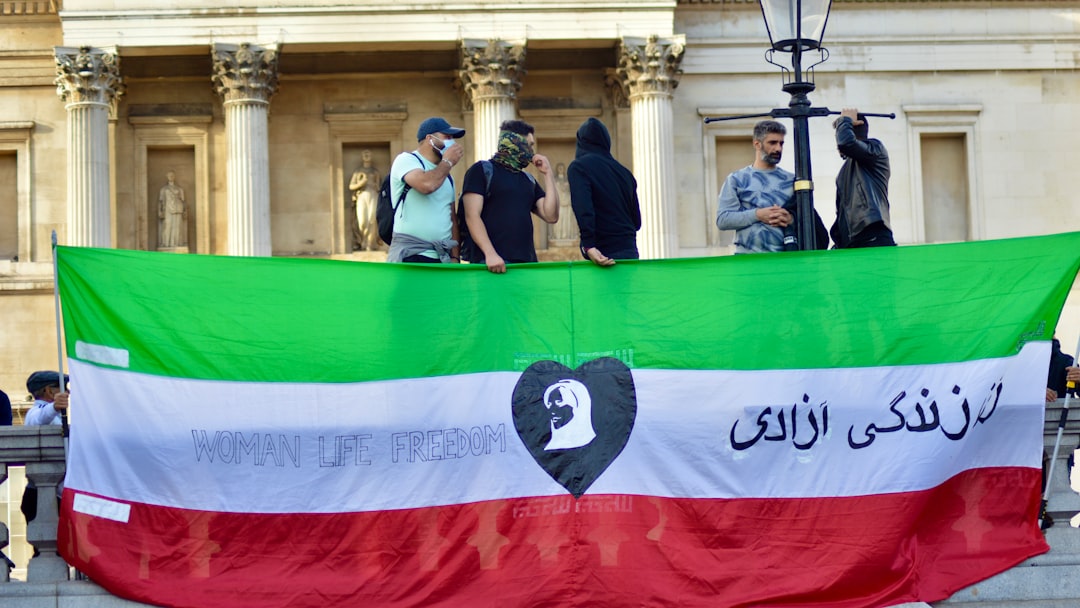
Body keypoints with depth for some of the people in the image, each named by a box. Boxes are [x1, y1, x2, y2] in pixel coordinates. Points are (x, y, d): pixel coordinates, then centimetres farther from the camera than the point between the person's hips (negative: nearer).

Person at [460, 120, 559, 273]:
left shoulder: (528, 180, 22)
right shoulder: (482, 170, 3)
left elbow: (551, 216, 12)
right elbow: (472, 216, -8)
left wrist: (548, 174, 9)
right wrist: (490, 253, -21)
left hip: (526, 262, 6)